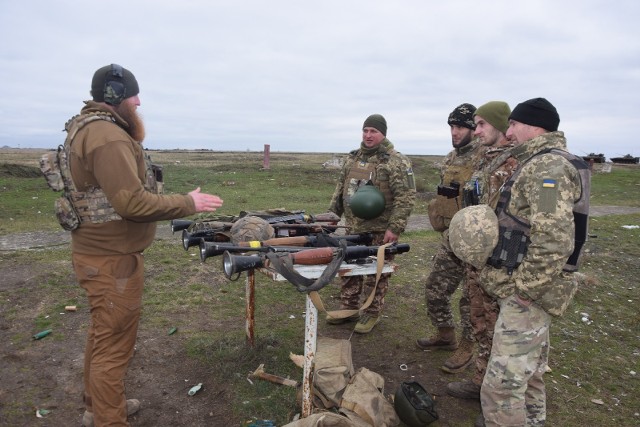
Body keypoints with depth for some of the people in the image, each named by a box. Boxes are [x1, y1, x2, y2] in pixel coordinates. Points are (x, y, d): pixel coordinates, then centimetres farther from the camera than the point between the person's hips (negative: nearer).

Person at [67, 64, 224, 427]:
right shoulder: (108, 136, -21)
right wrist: (188, 204, -20)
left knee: (103, 334, 23)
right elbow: (132, 203, -28)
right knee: (115, 344, 1)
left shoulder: (87, 129, 13)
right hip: (112, 260, -11)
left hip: (101, 251, 11)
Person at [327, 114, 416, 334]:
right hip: (353, 228, 6)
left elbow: (406, 197, -14)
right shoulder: (352, 158, 11)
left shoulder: (396, 162, -9)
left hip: (380, 231, -6)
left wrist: (394, 228, -19)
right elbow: (340, 189, 18)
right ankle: (349, 308, 29)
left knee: (376, 274, 6)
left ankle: (372, 314, 22)